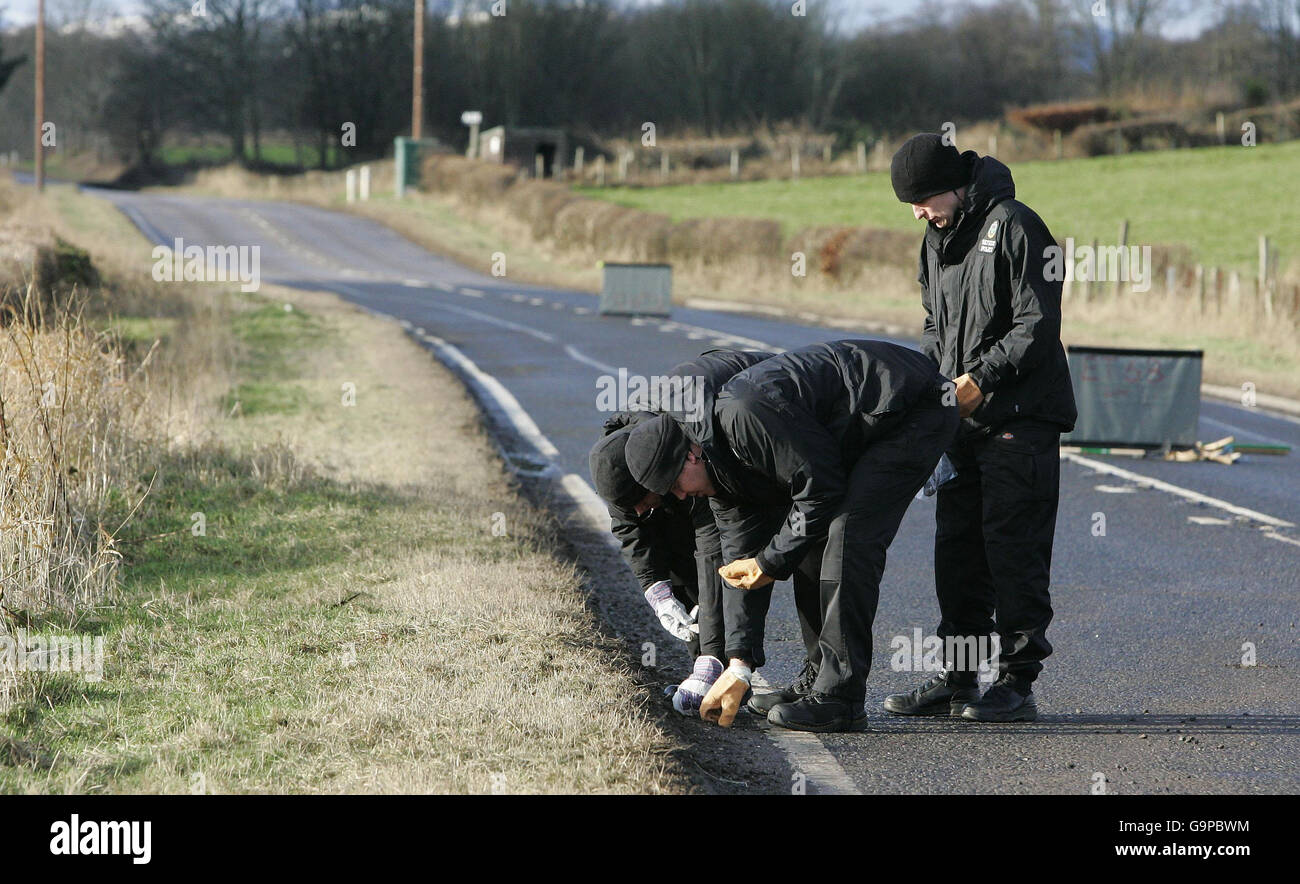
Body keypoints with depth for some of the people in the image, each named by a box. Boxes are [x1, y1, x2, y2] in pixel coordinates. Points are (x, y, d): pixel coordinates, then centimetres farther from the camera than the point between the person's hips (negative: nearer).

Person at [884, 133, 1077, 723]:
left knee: (1013, 547, -8)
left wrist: (981, 378, -19)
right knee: (957, 548, 8)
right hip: (965, 422, 8)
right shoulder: (937, 240, 15)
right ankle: (957, 678, 14)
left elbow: (1038, 324, -15)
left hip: (1021, 418, -8)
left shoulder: (1013, 226, -11)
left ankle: (1018, 680, -4)